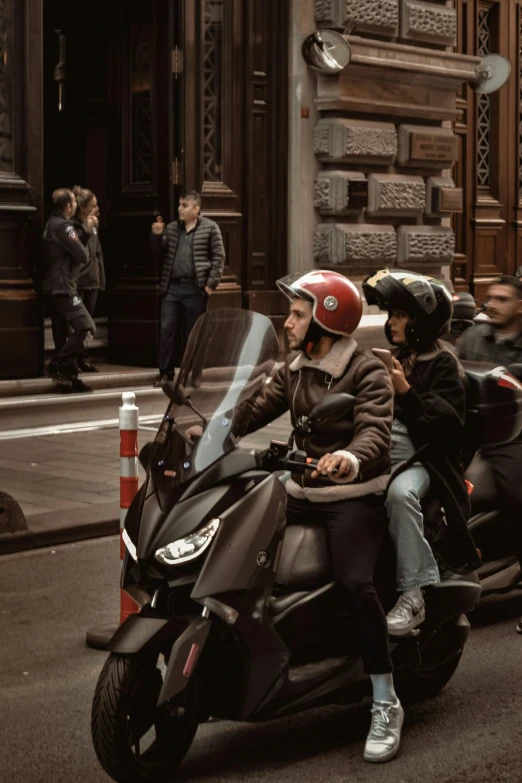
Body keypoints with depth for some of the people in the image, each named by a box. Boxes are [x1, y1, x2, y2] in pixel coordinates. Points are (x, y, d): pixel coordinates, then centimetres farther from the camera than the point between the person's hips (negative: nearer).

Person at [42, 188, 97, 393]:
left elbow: (72, 246, 17)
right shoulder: (62, 226, -15)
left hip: (52, 288, 11)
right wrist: (85, 251, 4)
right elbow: (81, 255, -18)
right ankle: (57, 366, -14)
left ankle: (69, 377, 11)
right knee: (87, 329, -14)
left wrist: (87, 231, 13)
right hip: (63, 288, -11)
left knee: (64, 334, 10)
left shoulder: (52, 224, 17)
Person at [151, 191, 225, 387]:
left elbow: (219, 257, -3)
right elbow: (159, 252, 18)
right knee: (166, 330, 0)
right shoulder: (171, 228, 13)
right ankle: (166, 373, 8)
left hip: (195, 289, -4)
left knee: (193, 333, 4)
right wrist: (156, 236, -1)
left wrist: (211, 284, -9)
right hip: (172, 287, 4)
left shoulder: (210, 228, -1)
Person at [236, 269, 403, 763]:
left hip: (355, 496, -7)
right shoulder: (295, 368, 11)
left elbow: (375, 433, -27)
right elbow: (258, 408, 4)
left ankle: (386, 705, -16)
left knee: (355, 583, -28)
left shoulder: (366, 372, -12)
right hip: (302, 491, 7)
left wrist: (349, 459, -49)